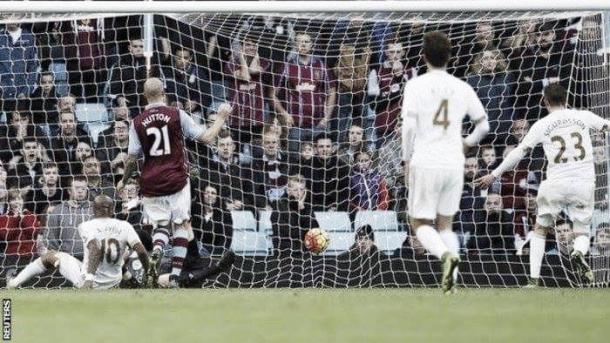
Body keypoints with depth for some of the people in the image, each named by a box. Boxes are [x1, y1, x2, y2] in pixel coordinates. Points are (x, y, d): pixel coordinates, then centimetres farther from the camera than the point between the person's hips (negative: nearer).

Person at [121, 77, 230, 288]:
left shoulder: (138, 122, 0)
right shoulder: (177, 115, -5)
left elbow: (132, 158, 0)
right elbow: (207, 137, -4)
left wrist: (124, 181, 17)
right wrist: (221, 118, 12)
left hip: (151, 185, 2)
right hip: (176, 182, -2)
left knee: (160, 225, 16)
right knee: (180, 224, 9)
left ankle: (156, 250, -19)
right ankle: (175, 276, -2)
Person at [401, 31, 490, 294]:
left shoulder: (416, 85, -5)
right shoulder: (462, 88, 6)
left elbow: (409, 125, -12)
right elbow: (483, 125, 11)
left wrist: (407, 159, -1)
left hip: (425, 163, -4)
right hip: (454, 163, 4)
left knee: (420, 223, 6)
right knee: (445, 223, 15)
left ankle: (446, 255, -23)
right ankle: (451, 281, 2)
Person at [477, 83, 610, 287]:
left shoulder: (542, 125, 0)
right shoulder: (583, 117, 4)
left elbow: (519, 152, 2)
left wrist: (494, 175, 10)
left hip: (555, 185, -1)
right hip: (584, 184, 1)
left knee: (540, 230, 16)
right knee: (582, 233, 13)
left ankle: (534, 279, 6)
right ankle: (579, 253, -23)